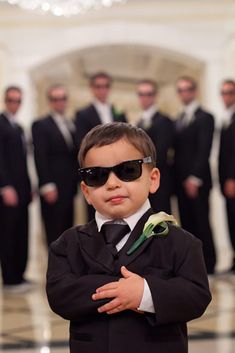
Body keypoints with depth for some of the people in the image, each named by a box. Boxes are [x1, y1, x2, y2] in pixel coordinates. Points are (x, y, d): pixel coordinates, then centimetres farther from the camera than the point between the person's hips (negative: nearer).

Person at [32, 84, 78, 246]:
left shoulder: (72, 125, 14)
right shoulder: (41, 125, -3)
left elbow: (75, 156, 15)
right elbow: (40, 158, -9)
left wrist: (76, 182, 6)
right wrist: (47, 186, -16)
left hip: (69, 188, 6)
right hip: (53, 189, -6)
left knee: (66, 231, 7)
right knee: (54, 232, -6)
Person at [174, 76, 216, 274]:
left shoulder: (205, 118, -4)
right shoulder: (179, 120, 17)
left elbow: (204, 150, -12)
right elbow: (178, 151, 14)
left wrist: (194, 178, -18)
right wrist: (177, 179, 4)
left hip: (197, 182, -7)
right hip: (181, 182, 7)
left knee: (202, 223, -4)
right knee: (187, 224, 7)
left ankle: (209, 265, 3)